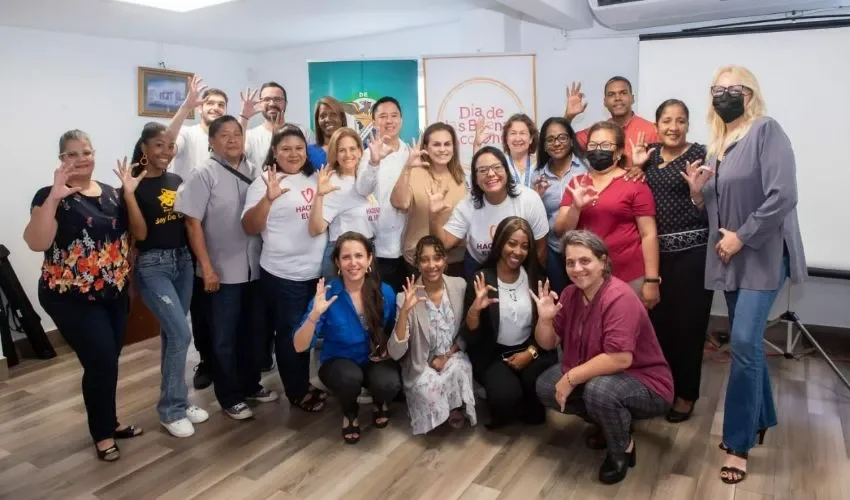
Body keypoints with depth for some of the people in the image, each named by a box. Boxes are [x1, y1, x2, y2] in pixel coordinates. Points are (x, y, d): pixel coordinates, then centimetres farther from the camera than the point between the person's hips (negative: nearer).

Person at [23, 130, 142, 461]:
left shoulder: (111, 194, 8)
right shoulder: (51, 196, -9)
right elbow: (36, 243, -25)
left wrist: (130, 192, -3)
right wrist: (54, 196, -31)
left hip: (114, 294, 6)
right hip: (72, 298, -5)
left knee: (108, 361, 14)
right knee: (101, 361, -8)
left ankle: (109, 422, 34)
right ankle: (102, 434, 13)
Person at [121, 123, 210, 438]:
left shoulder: (177, 181, 7)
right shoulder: (135, 185, -9)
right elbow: (140, 234, -17)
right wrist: (129, 193, -23)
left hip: (183, 260, 6)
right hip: (153, 265, -6)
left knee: (172, 333, 14)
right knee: (180, 334, -11)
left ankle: (178, 401, 25)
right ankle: (170, 410, 5)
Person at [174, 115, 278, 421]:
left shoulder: (254, 172, 7)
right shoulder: (203, 175, -7)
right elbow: (192, 223, -11)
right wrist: (207, 268, -15)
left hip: (256, 268, 5)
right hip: (223, 271, -4)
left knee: (253, 332, 16)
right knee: (225, 337, 7)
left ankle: (251, 385, 33)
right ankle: (230, 397, 21)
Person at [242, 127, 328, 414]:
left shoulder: (315, 179, 9)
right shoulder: (264, 182, -6)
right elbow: (250, 228, -14)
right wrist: (268, 198, -29)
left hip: (318, 271, 6)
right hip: (283, 274, -5)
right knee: (291, 334, 6)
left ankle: (305, 385, 36)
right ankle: (297, 392, 24)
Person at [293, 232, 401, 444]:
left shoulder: (385, 292, -12)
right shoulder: (327, 295, -18)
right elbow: (300, 347, -22)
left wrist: (389, 349, -12)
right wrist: (315, 314, -36)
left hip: (375, 361, 2)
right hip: (339, 363, -1)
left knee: (389, 384, -31)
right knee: (350, 377, -36)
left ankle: (379, 403, 10)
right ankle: (349, 414, 2)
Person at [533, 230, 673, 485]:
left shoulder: (619, 298, -26)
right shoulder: (571, 294, -2)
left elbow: (620, 359, -34)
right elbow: (548, 344, 3)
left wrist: (571, 378, -26)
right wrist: (545, 319, -18)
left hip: (645, 385, -8)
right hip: (595, 376, 8)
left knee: (599, 390, -36)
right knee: (545, 386, -3)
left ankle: (623, 448, -4)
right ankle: (608, 423, 16)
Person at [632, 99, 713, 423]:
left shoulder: (699, 154, -3)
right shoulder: (649, 155, 11)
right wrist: (635, 166, 0)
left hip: (692, 251, -4)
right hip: (655, 251, 4)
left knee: (687, 323, 3)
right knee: (657, 321, 6)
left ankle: (685, 394, 20)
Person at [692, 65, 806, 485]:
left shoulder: (767, 130, -10)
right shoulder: (717, 142, 13)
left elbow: (783, 196, -20)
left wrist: (742, 236, -17)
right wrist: (698, 193, -2)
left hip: (762, 254, -7)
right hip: (729, 257, 7)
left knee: (744, 342, -12)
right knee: (747, 341, 14)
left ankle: (738, 443, -1)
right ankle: (761, 418, 32)